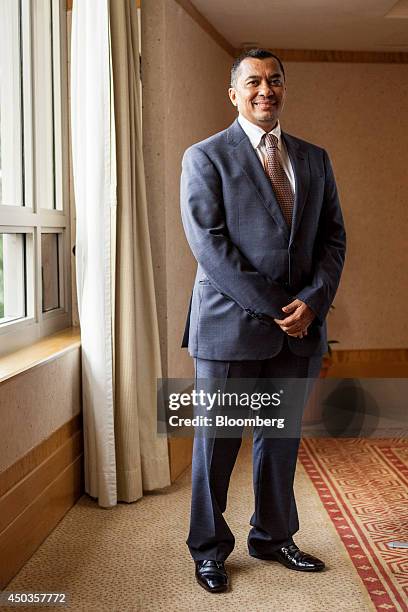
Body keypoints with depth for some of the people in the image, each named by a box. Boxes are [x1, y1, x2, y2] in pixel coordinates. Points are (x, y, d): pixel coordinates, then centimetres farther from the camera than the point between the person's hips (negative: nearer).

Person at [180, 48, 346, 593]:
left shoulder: (314, 159, 14)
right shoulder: (205, 157, -1)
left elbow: (333, 237, 9)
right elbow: (209, 244, -11)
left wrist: (312, 301, -8)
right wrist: (274, 306, -15)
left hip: (300, 325, 5)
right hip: (230, 324, -4)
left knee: (281, 437, 15)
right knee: (217, 441, 6)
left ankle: (273, 537, 32)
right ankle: (209, 549, 22)